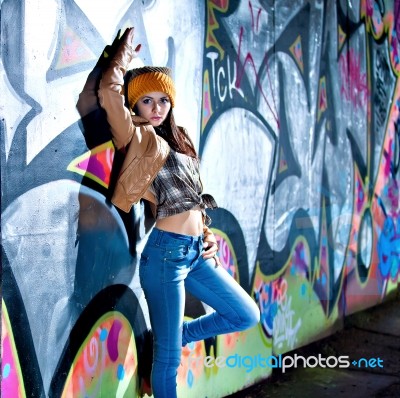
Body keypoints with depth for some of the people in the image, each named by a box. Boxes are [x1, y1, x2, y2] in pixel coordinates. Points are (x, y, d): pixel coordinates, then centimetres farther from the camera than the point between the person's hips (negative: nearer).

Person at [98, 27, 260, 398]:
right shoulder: (139, 139, -6)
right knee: (169, 358, -1)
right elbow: (109, 90, -23)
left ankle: (175, 335, 27)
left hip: (196, 252, 8)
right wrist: (125, 54, -5)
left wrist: (208, 233, 11)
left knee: (246, 315, 16)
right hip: (166, 252, -8)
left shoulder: (178, 139, 16)